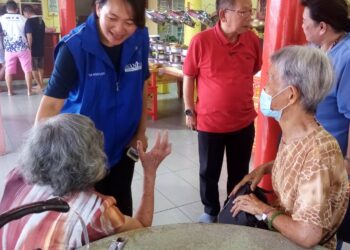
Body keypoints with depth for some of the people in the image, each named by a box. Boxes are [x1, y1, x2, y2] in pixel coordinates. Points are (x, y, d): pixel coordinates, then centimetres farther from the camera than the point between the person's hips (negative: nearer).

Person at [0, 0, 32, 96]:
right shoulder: (22, 18, 1)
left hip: (9, 48, 2)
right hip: (23, 47, -2)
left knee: (8, 70, 10)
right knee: (27, 69, 4)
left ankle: (10, 91, 14)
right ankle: (29, 90, 3)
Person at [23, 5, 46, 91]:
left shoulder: (29, 21, -14)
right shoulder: (41, 20, 8)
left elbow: (29, 37, -18)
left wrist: (29, 48, -14)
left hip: (33, 49, -7)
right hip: (41, 48, 7)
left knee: (33, 68, 2)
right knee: (40, 67, 16)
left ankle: (39, 86, 2)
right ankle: (41, 84, 21)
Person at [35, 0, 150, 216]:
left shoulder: (140, 39, -12)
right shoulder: (74, 47, -24)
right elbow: (52, 103, -26)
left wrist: (141, 132, 2)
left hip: (123, 144, 4)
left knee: (122, 203, 22)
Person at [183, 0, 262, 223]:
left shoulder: (252, 39, -4)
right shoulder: (201, 41, -15)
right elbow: (188, 77, -4)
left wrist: (246, 101, 13)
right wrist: (189, 110, -3)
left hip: (244, 122, 3)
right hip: (210, 122, -2)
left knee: (240, 173, 17)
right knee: (209, 173, 14)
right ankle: (211, 211, 38)